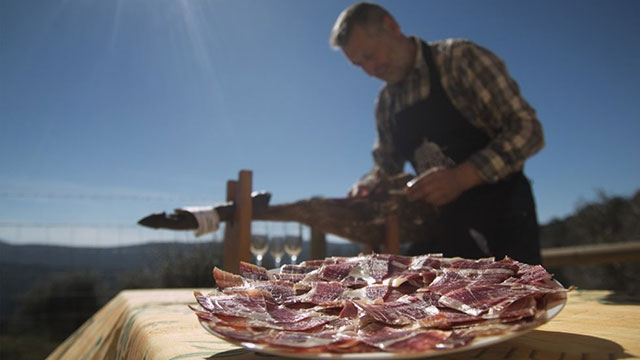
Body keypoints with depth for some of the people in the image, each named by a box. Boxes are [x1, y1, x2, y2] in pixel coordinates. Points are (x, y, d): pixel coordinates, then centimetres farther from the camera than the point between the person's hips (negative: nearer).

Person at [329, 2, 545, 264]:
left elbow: (527, 128, -14)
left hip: (498, 213, -5)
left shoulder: (460, 58, -8)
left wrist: (461, 177, -28)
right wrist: (366, 186, -7)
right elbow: (387, 165, 17)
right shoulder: (385, 103, 11)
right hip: (444, 224, 6)